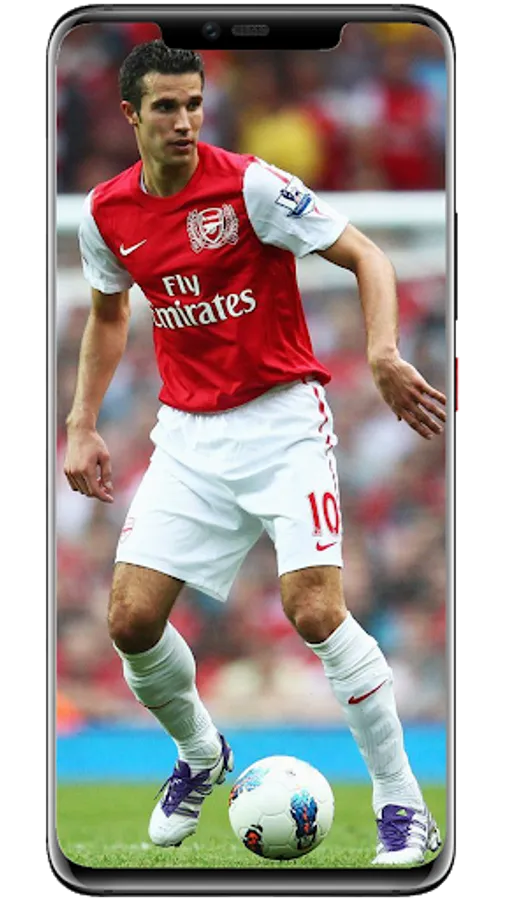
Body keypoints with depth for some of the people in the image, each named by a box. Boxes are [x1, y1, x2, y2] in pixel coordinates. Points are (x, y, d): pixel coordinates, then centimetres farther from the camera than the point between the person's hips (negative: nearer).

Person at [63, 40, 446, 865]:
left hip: (282, 419, -5)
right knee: (131, 619, -6)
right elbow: (108, 315, 21)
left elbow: (366, 258, -11)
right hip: (189, 434, 5)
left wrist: (383, 354, -28)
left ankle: (404, 807, -6)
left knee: (314, 610, -18)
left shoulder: (249, 185, -13)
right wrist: (83, 426, 14)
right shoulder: (107, 213, 2)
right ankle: (201, 757, 25)